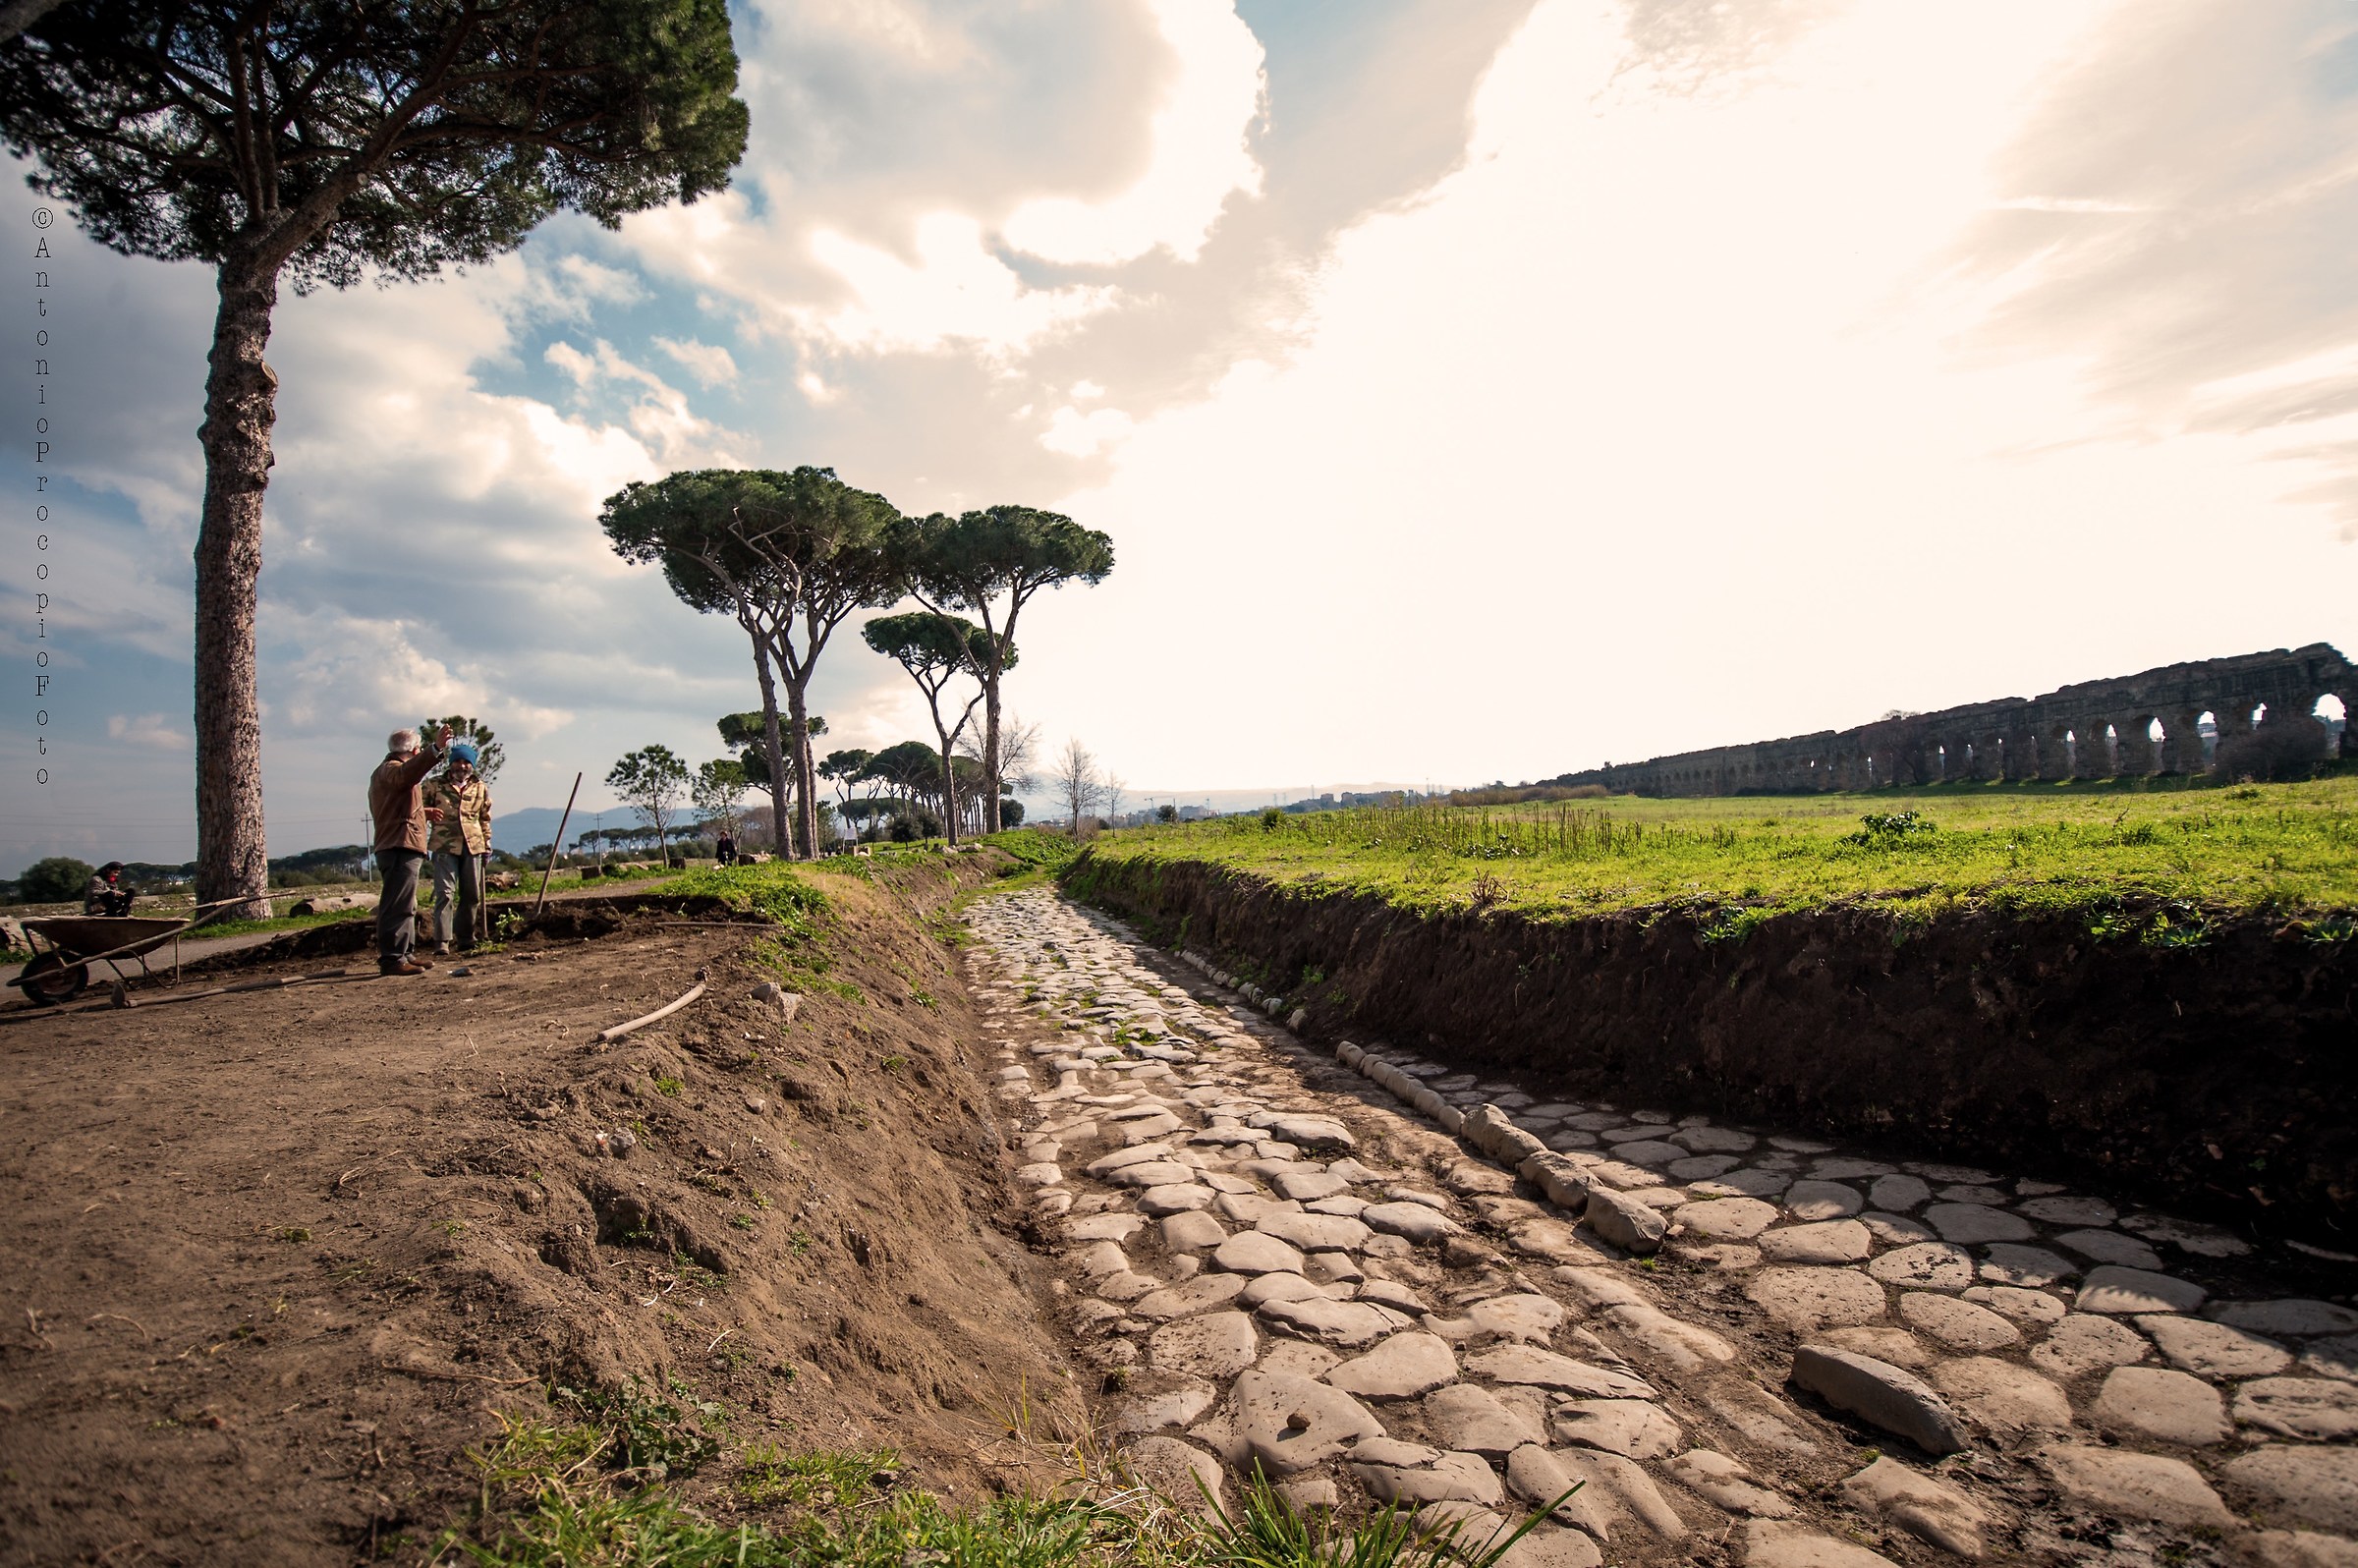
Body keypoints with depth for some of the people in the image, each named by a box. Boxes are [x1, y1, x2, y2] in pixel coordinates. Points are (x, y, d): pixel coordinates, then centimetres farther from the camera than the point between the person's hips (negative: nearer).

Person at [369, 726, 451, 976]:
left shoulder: (387, 771, 26)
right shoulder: (390, 769, -7)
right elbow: (408, 773, -34)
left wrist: (423, 812, 33)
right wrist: (435, 749, -46)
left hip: (400, 849, 11)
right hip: (400, 847, -11)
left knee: (406, 907, 15)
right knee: (398, 906, -13)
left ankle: (406, 955, 21)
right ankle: (391, 959, -15)